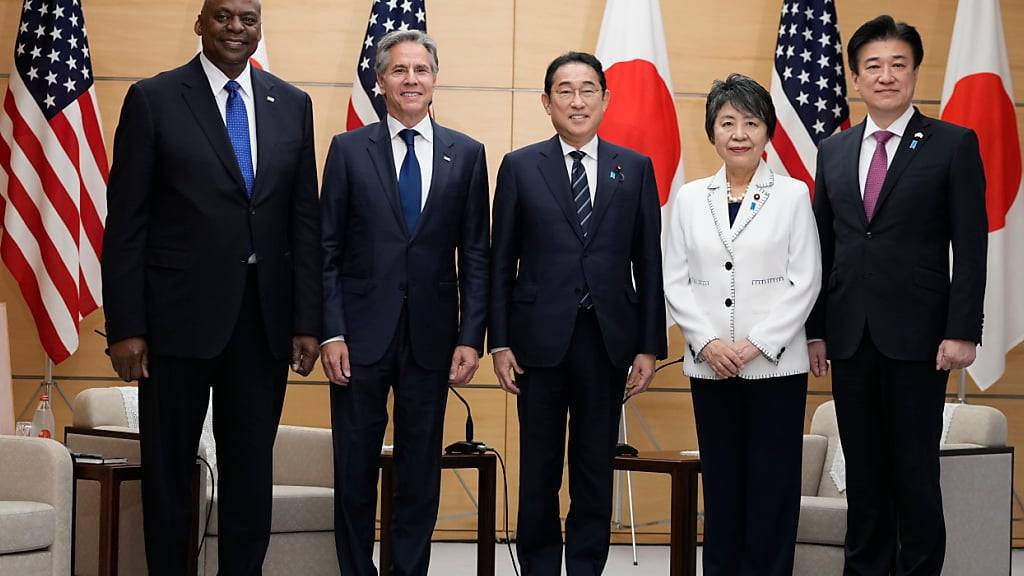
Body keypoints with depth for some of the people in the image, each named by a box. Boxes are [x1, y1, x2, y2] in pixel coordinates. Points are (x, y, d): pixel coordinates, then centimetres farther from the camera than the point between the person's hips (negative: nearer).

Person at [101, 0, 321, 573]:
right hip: (178, 312, -3)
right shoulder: (153, 100, -2)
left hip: (264, 316, 3)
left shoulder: (292, 105, 8)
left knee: (252, 468, 8)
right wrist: (125, 327, -9)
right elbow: (126, 222, -4)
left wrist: (308, 321, 2)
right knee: (169, 466, 7)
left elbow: (306, 220, 8)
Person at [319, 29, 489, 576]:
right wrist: (331, 332, -7)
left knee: (421, 470, 7)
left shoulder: (466, 154, 5)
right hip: (362, 334, -1)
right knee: (354, 469, 4)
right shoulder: (348, 149, 2)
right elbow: (328, 250, 1)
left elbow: (475, 255, 5)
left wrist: (471, 337, -3)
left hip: (431, 338, 1)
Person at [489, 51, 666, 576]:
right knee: (539, 473, 6)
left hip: (608, 339, 1)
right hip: (541, 338, -1)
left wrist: (649, 346, 1)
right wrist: (499, 342, -3)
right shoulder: (519, 167, 3)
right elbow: (501, 262, 3)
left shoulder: (635, 169, 6)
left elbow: (648, 264, 5)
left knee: (596, 471, 7)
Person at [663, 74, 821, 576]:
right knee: (721, 484, 7)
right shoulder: (691, 198, 8)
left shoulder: (792, 195, 1)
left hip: (776, 364, -2)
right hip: (710, 366, 2)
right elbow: (675, 280, 5)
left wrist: (756, 344, -12)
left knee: (772, 485, 0)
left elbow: (805, 281, -4)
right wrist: (707, 342, -9)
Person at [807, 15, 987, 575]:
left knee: (915, 470, 0)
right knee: (863, 470, 9)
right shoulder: (833, 151, 11)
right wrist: (816, 330, 7)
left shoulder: (953, 145, -1)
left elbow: (970, 248, -5)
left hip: (916, 335, -4)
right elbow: (823, 248, 12)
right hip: (849, 336, 4)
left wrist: (963, 332, -12)